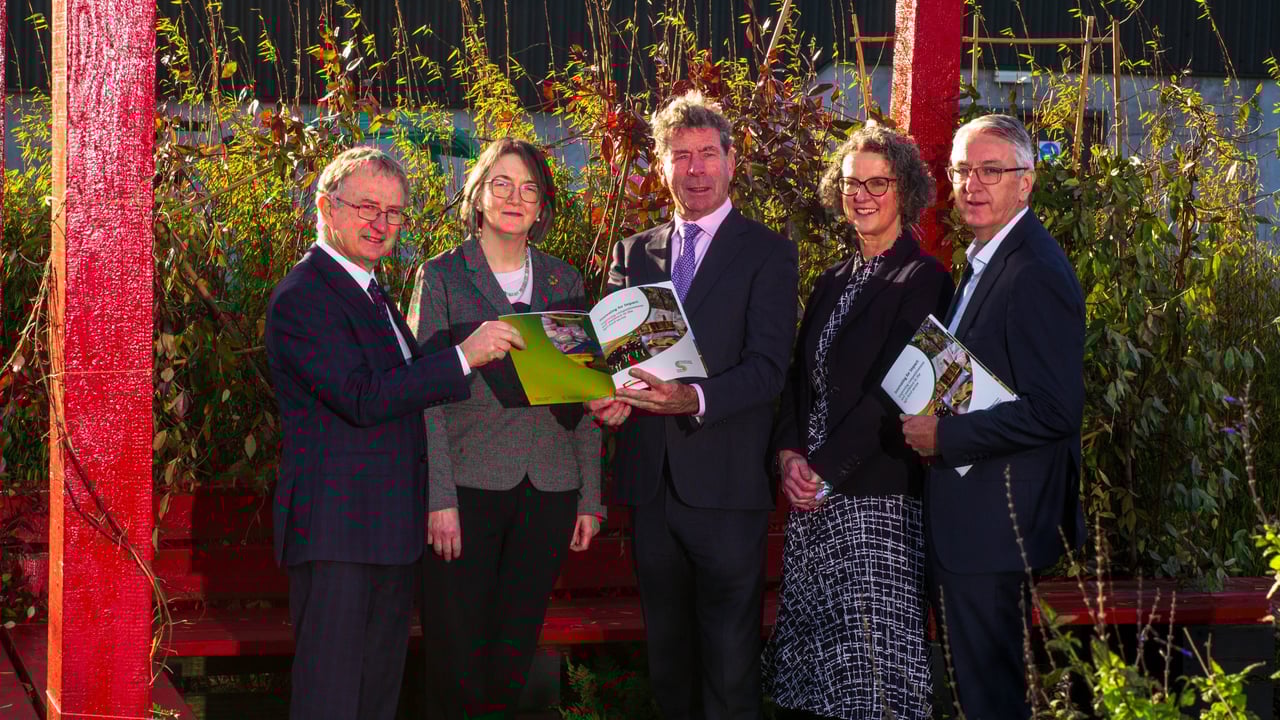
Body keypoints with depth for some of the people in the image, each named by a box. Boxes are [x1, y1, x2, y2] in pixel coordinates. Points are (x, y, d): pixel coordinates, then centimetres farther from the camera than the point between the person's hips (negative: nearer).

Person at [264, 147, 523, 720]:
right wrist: (464, 355, -25)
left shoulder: (370, 292, 20)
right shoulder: (301, 297, -13)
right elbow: (361, 398, -23)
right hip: (335, 532, -10)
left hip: (390, 528, 10)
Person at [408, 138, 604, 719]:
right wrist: (440, 496, -12)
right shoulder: (441, 277, 2)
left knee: (515, 651, 6)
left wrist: (590, 496, 6)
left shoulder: (564, 282, 12)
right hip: (468, 486, -3)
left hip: (548, 491, 3)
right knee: (458, 656, -2)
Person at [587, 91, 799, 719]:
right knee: (667, 654, 15)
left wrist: (694, 399, -29)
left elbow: (767, 366, -11)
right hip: (650, 480, 5)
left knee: (730, 666, -1)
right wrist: (607, 394, -11)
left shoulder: (768, 253, -1)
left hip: (725, 482, -5)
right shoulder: (633, 253, 14)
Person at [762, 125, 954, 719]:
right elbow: (799, 378, 14)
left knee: (871, 659, -6)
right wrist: (789, 454, -3)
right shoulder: (832, 283, 16)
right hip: (815, 494, 7)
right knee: (813, 659, 9)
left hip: (878, 497, -7)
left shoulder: (922, 281, -7)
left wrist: (825, 469, -14)